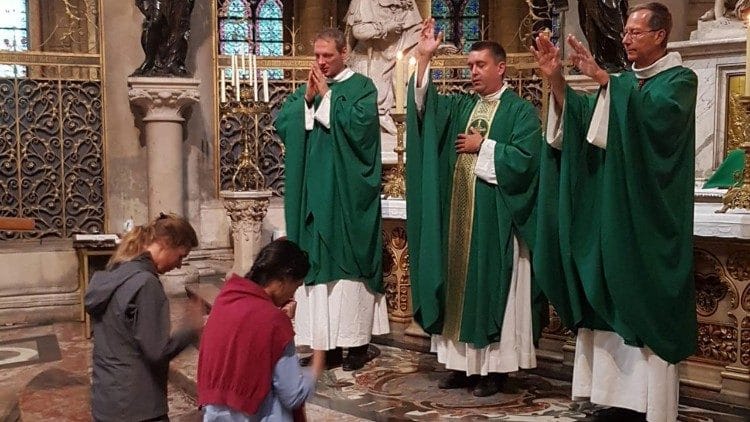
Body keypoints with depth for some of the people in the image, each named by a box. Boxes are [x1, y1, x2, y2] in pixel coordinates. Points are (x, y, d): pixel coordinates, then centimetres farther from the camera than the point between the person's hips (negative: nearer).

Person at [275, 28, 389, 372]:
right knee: (316, 261, 3)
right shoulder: (305, 89, 15)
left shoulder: (361, 86, 0)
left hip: (347, 194, -5)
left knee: (349, 260, -3)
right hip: (314, 192, 5)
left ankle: (356, 341, 3)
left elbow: (359, 124, -17)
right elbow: (281, 124, 4)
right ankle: (325, 339, 9)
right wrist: (307, 98, -8)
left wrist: (327, 96, -11)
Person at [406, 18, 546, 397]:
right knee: (460, 286, 8)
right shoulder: (460, 106, 13)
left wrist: (482, 146, -9)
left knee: (491, 288, -1)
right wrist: (423, 58, -11)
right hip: (457, 217, 6)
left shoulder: (520, 110, -3)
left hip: (494, 220, -6)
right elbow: (423, 104, -2)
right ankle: (463, 361, 17)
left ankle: (494, 367, 7)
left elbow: (523, 159, -15)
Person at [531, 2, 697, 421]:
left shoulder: (680, 80, -2)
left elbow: (658, 111, -24)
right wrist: (557, 80, -10)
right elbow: (583, 117, 5)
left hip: (650, 219, -6)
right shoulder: (623, 82, 17)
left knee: (647, 305, -4)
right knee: (614, 304, 6)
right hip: (612, 212, 6)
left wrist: (603, 78, -28)